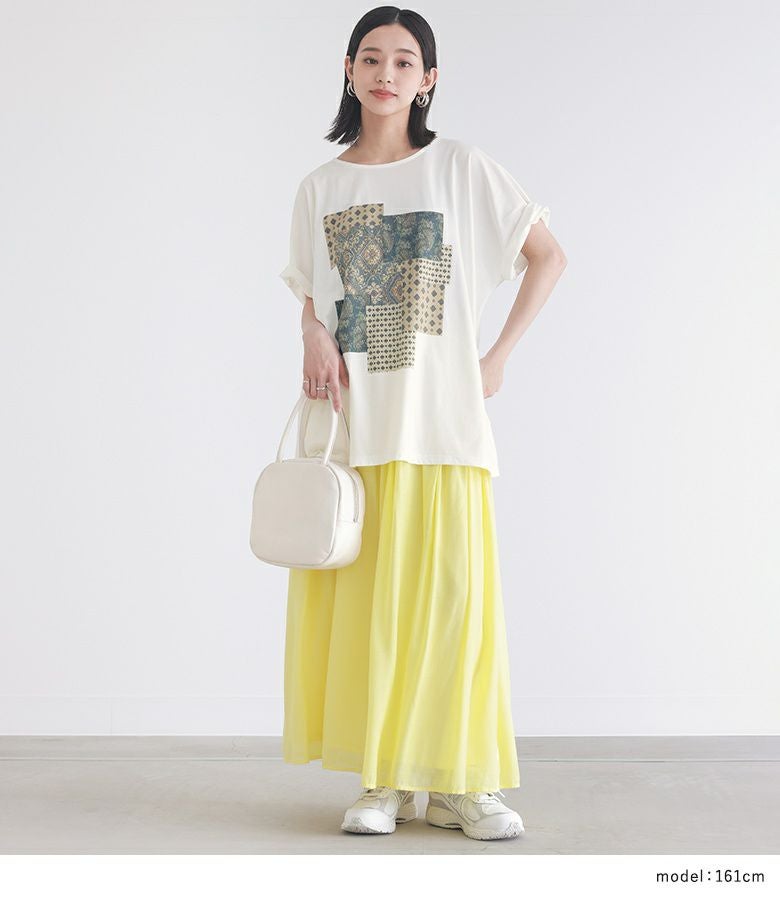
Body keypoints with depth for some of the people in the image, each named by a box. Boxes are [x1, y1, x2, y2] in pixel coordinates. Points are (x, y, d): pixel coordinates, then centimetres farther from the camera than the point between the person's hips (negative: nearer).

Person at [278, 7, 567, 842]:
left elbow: (548, 256, 6)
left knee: (450, 590, -4)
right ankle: (383, 780, 10)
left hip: (440, 414, -2)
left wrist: (497, 357, -1)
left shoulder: (460, 167, 4)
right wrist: (314, 340, -6)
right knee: (363, 598, 1)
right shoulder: (321, 187, 11)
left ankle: (463, 782, 6)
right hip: (353, 418, 2)